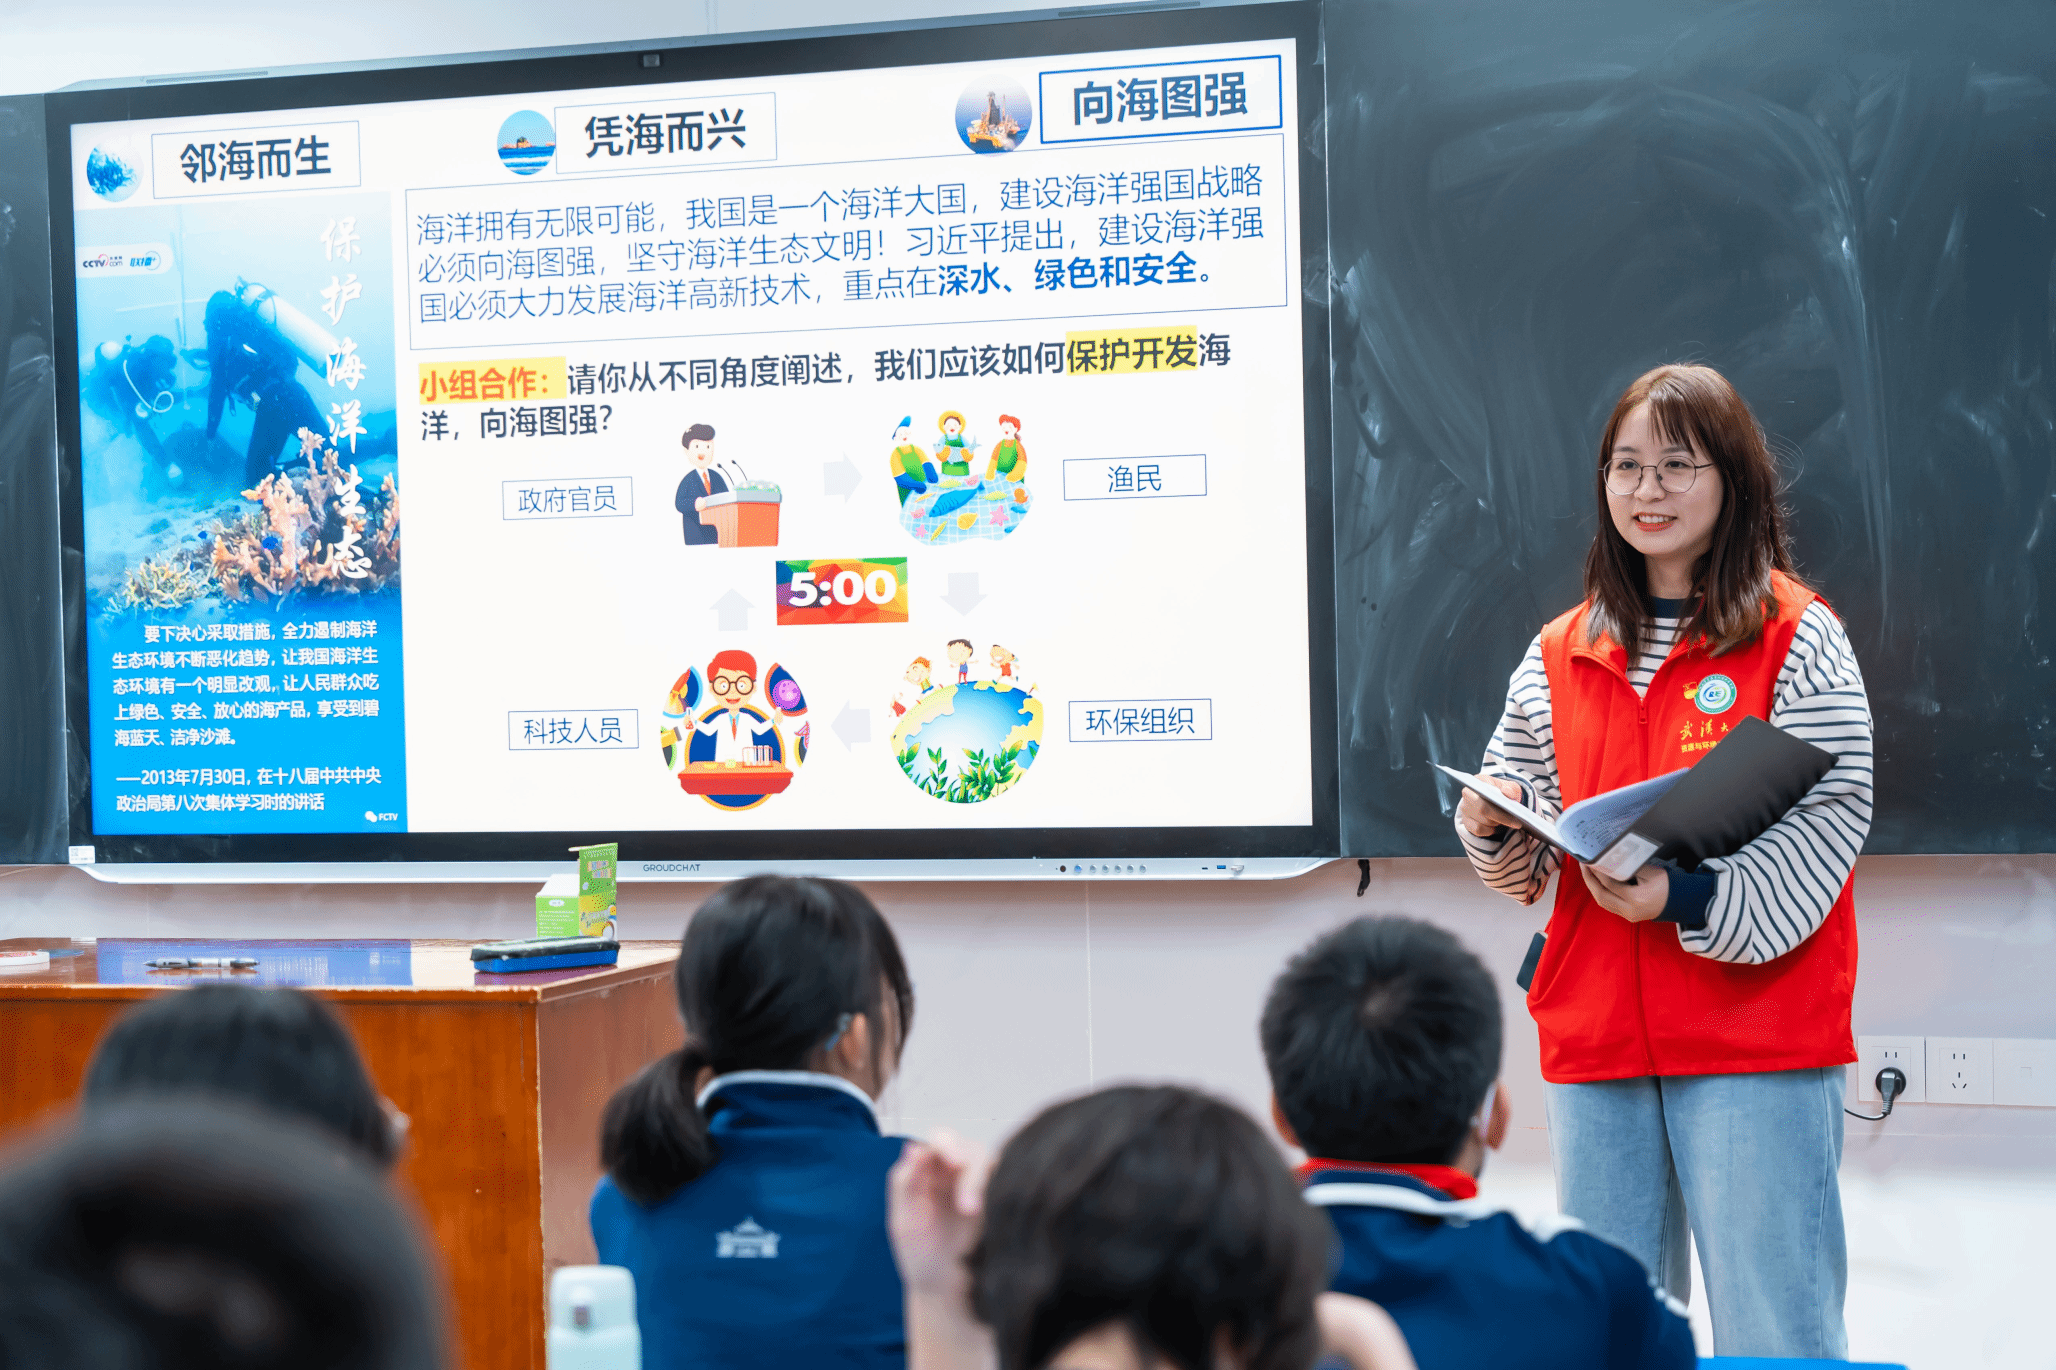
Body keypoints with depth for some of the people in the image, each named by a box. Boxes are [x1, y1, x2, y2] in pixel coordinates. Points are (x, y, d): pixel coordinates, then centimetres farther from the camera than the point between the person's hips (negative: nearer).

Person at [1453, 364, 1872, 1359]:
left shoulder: (1798, 639, -1)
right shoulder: (1557, 657, 12)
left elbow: (1830, 817, -9)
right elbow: (1527, 864, 15)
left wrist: (1692, 896, -22)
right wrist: (1491, 829, -7)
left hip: (1757, 1034, -4)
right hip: (1594, 1034, 5)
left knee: (1774, 1331, -2)